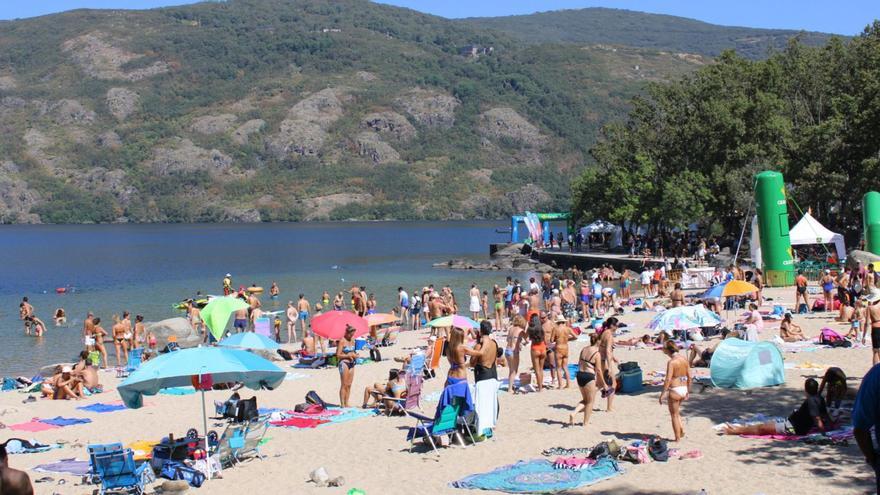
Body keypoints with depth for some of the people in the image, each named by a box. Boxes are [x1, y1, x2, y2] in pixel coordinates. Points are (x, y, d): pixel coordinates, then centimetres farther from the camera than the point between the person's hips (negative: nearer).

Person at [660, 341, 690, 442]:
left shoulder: (671, 362, -17)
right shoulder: (684, 359, 4)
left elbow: (668, 379, -21)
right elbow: (689, 376, 9)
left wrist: (662, 394, -18)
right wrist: (688, 391, 19)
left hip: (674, 390, -7)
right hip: (684, 389, 7)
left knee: (674, 414, 6)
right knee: (676, 412, 27)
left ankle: (677, 438, 11)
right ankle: (681, 430, 17)